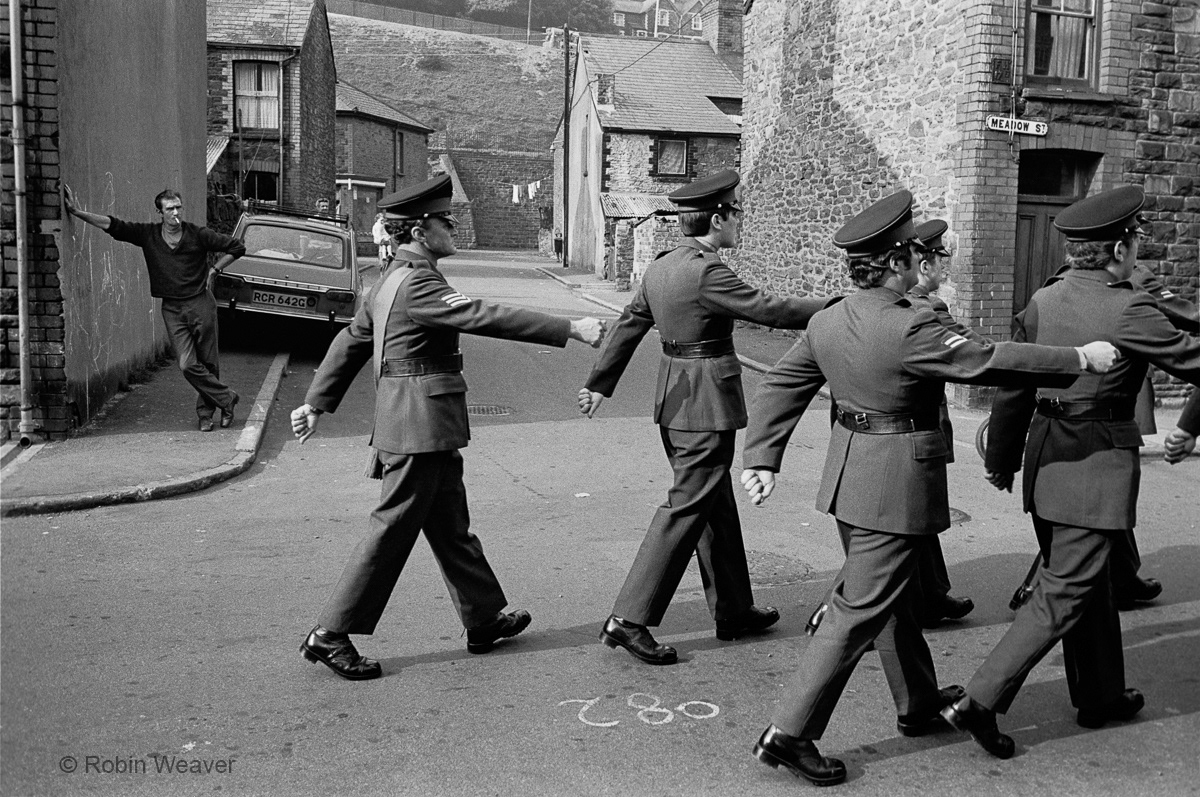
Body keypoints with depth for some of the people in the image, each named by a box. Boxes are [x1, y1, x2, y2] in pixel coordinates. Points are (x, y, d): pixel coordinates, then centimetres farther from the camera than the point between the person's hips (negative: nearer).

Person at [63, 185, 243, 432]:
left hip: (201, 303, -2)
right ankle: (226, 398, 9)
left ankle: (206, 412, 20)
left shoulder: (198, 235, -4)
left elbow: (236, 247, 3)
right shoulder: (148, 234, 2)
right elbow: (112, 225, -2)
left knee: (208, 362, 3)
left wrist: (214, 269, 0)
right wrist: (78, 212, -10)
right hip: (172, 308, 2)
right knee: (187, 365, -7)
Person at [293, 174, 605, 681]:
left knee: (451, 528, 17)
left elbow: (350, 343, 19)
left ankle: (485, 619, 28)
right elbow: (485, 317, -26)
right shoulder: (417, 284, -18)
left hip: (429, 431, 10)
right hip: (418, 429, -10)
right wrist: (570, 329, -26)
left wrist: (317, 403, 25)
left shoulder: (390, 283, 14)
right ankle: (330, 635, 7)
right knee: (392, 531, -2)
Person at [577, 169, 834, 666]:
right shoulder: (706, 271, -18)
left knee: (717, 507, 17)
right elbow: (767, 309, -16)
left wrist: (599, 384, 19)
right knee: (687, 509, -4)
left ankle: (733, 610, 29)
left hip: (674, 399, 9)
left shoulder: (660, 268, 9)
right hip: (706, 404, -9)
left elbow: (628, 326, 13)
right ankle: (629, 620, -2)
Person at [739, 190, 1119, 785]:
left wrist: (761, 458, 8)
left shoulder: (826, 322, 2)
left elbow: (778, 387, 5)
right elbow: (989, 362, -18)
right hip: (896, 483, -9)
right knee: (860, 609, -2)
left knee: (893, 597, 23)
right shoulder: (911, 329, -22)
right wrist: (1081, 359, -7)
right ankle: (789, 731, 1)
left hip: (848, 470, 9)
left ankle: (919, 704, 41)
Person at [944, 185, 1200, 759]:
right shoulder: (1129, 310, -16)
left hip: (1046, 453, 7)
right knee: (1063, 592, -1)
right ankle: (981, 701, -5)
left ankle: (1101, 697, 36)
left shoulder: (1041, 301, 3)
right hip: (1099, 461, -7)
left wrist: (1002, 459, 17)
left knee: (1090, 579, 21)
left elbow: (1011, 387, 7)